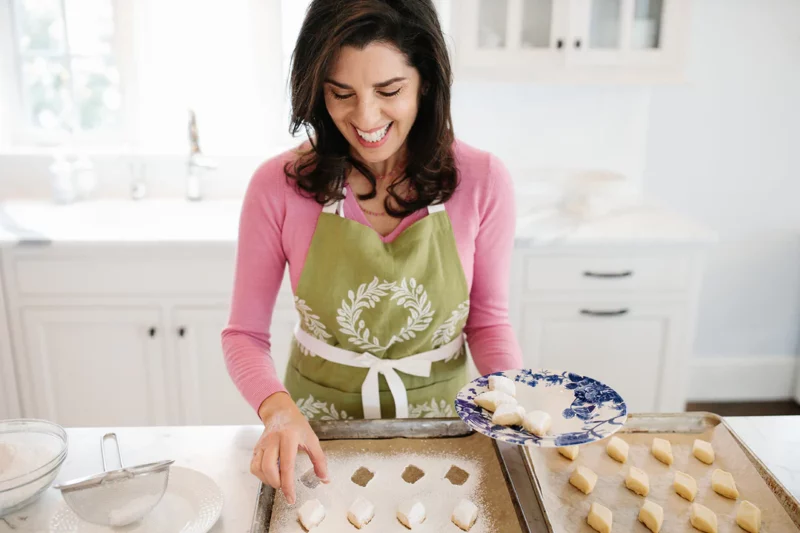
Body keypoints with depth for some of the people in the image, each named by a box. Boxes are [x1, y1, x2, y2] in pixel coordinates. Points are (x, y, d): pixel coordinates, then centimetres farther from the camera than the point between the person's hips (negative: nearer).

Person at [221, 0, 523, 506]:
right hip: (317, 430, 0)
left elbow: (488, 319, -3)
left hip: (437, 420, 1)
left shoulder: (482, 180, -15)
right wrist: (279, 408, -26)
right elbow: (244, 334, -8)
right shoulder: (279, 184, -17)